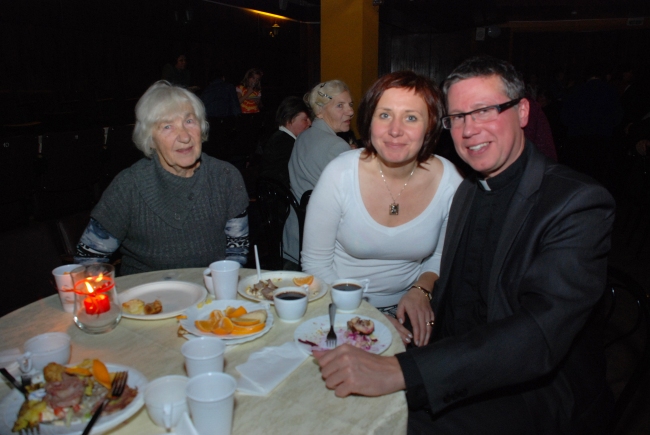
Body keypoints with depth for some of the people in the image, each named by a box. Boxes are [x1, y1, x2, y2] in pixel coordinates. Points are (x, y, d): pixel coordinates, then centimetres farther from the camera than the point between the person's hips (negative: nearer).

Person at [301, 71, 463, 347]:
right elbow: (315, 263, -9)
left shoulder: (449, 181, -10)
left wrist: (421, 290, -11)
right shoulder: (340, 174, -16)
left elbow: (442, 254, 7)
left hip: (406, 311, 3)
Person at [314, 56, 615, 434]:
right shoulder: (467, 191, 6)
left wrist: (399, 371, -40)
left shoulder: (579, 204, -19)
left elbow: (539, 334, -32)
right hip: (460, 371, 6)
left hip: (536, 399, -5)